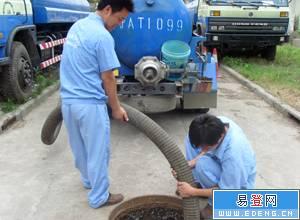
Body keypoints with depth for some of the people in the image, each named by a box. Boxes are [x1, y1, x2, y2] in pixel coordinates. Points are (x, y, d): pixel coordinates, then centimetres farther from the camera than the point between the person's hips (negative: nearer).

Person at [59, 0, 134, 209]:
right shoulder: (103, 37, -18)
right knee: (98, 151, 7)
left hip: (68, 100, 9)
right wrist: (116, 108, -3)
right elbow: (107, 78, -14)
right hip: (90, 104, -9)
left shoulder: (77, 26, 10)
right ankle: (99, 197, 21)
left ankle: (88, 179, 44)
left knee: (79, 147, 23)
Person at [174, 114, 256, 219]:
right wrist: (190, 164, -23)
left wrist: (192, 192, -25)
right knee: (190, 139, -6)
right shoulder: (219, 124, -24)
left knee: (202, 164, -32)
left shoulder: (233, 154, -41)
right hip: (224, 166, 7)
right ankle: (198, 184, 8)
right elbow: (206, 150, -5)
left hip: (238, 186, -6)